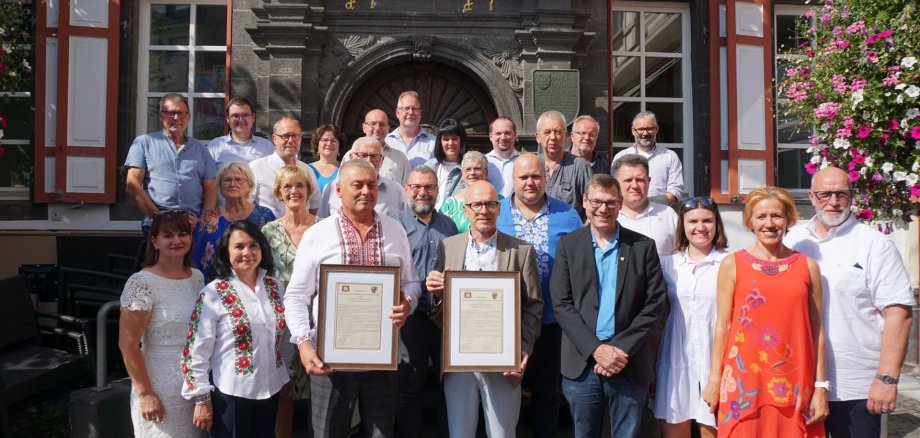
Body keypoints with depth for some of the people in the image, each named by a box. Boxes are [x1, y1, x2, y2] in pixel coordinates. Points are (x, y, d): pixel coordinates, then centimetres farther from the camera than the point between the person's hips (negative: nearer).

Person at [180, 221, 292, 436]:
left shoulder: (276, 287, 3)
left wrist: (288, 377, 14)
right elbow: (197, 350, -12)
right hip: (230, 392, -5)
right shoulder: (213, 293, -11)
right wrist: (201, 398, -11)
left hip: (270, 388, 5)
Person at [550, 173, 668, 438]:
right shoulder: (568, 245, 3)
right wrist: (596, 349, -12)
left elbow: (655, 303, -1)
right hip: (582, 364, 0)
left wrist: (622, 349, -10)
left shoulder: (643, 246, 4)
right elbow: (561, 304, -3)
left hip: (630, 365, 0)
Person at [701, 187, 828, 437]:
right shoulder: (732, 265, 1)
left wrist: (821, 386, 4)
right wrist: (714, 378, 1)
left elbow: (817, 330, 6)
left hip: (794, 382, 1)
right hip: (743, 381, -1)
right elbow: (722, 326, 2)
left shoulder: (808, 267, 5)